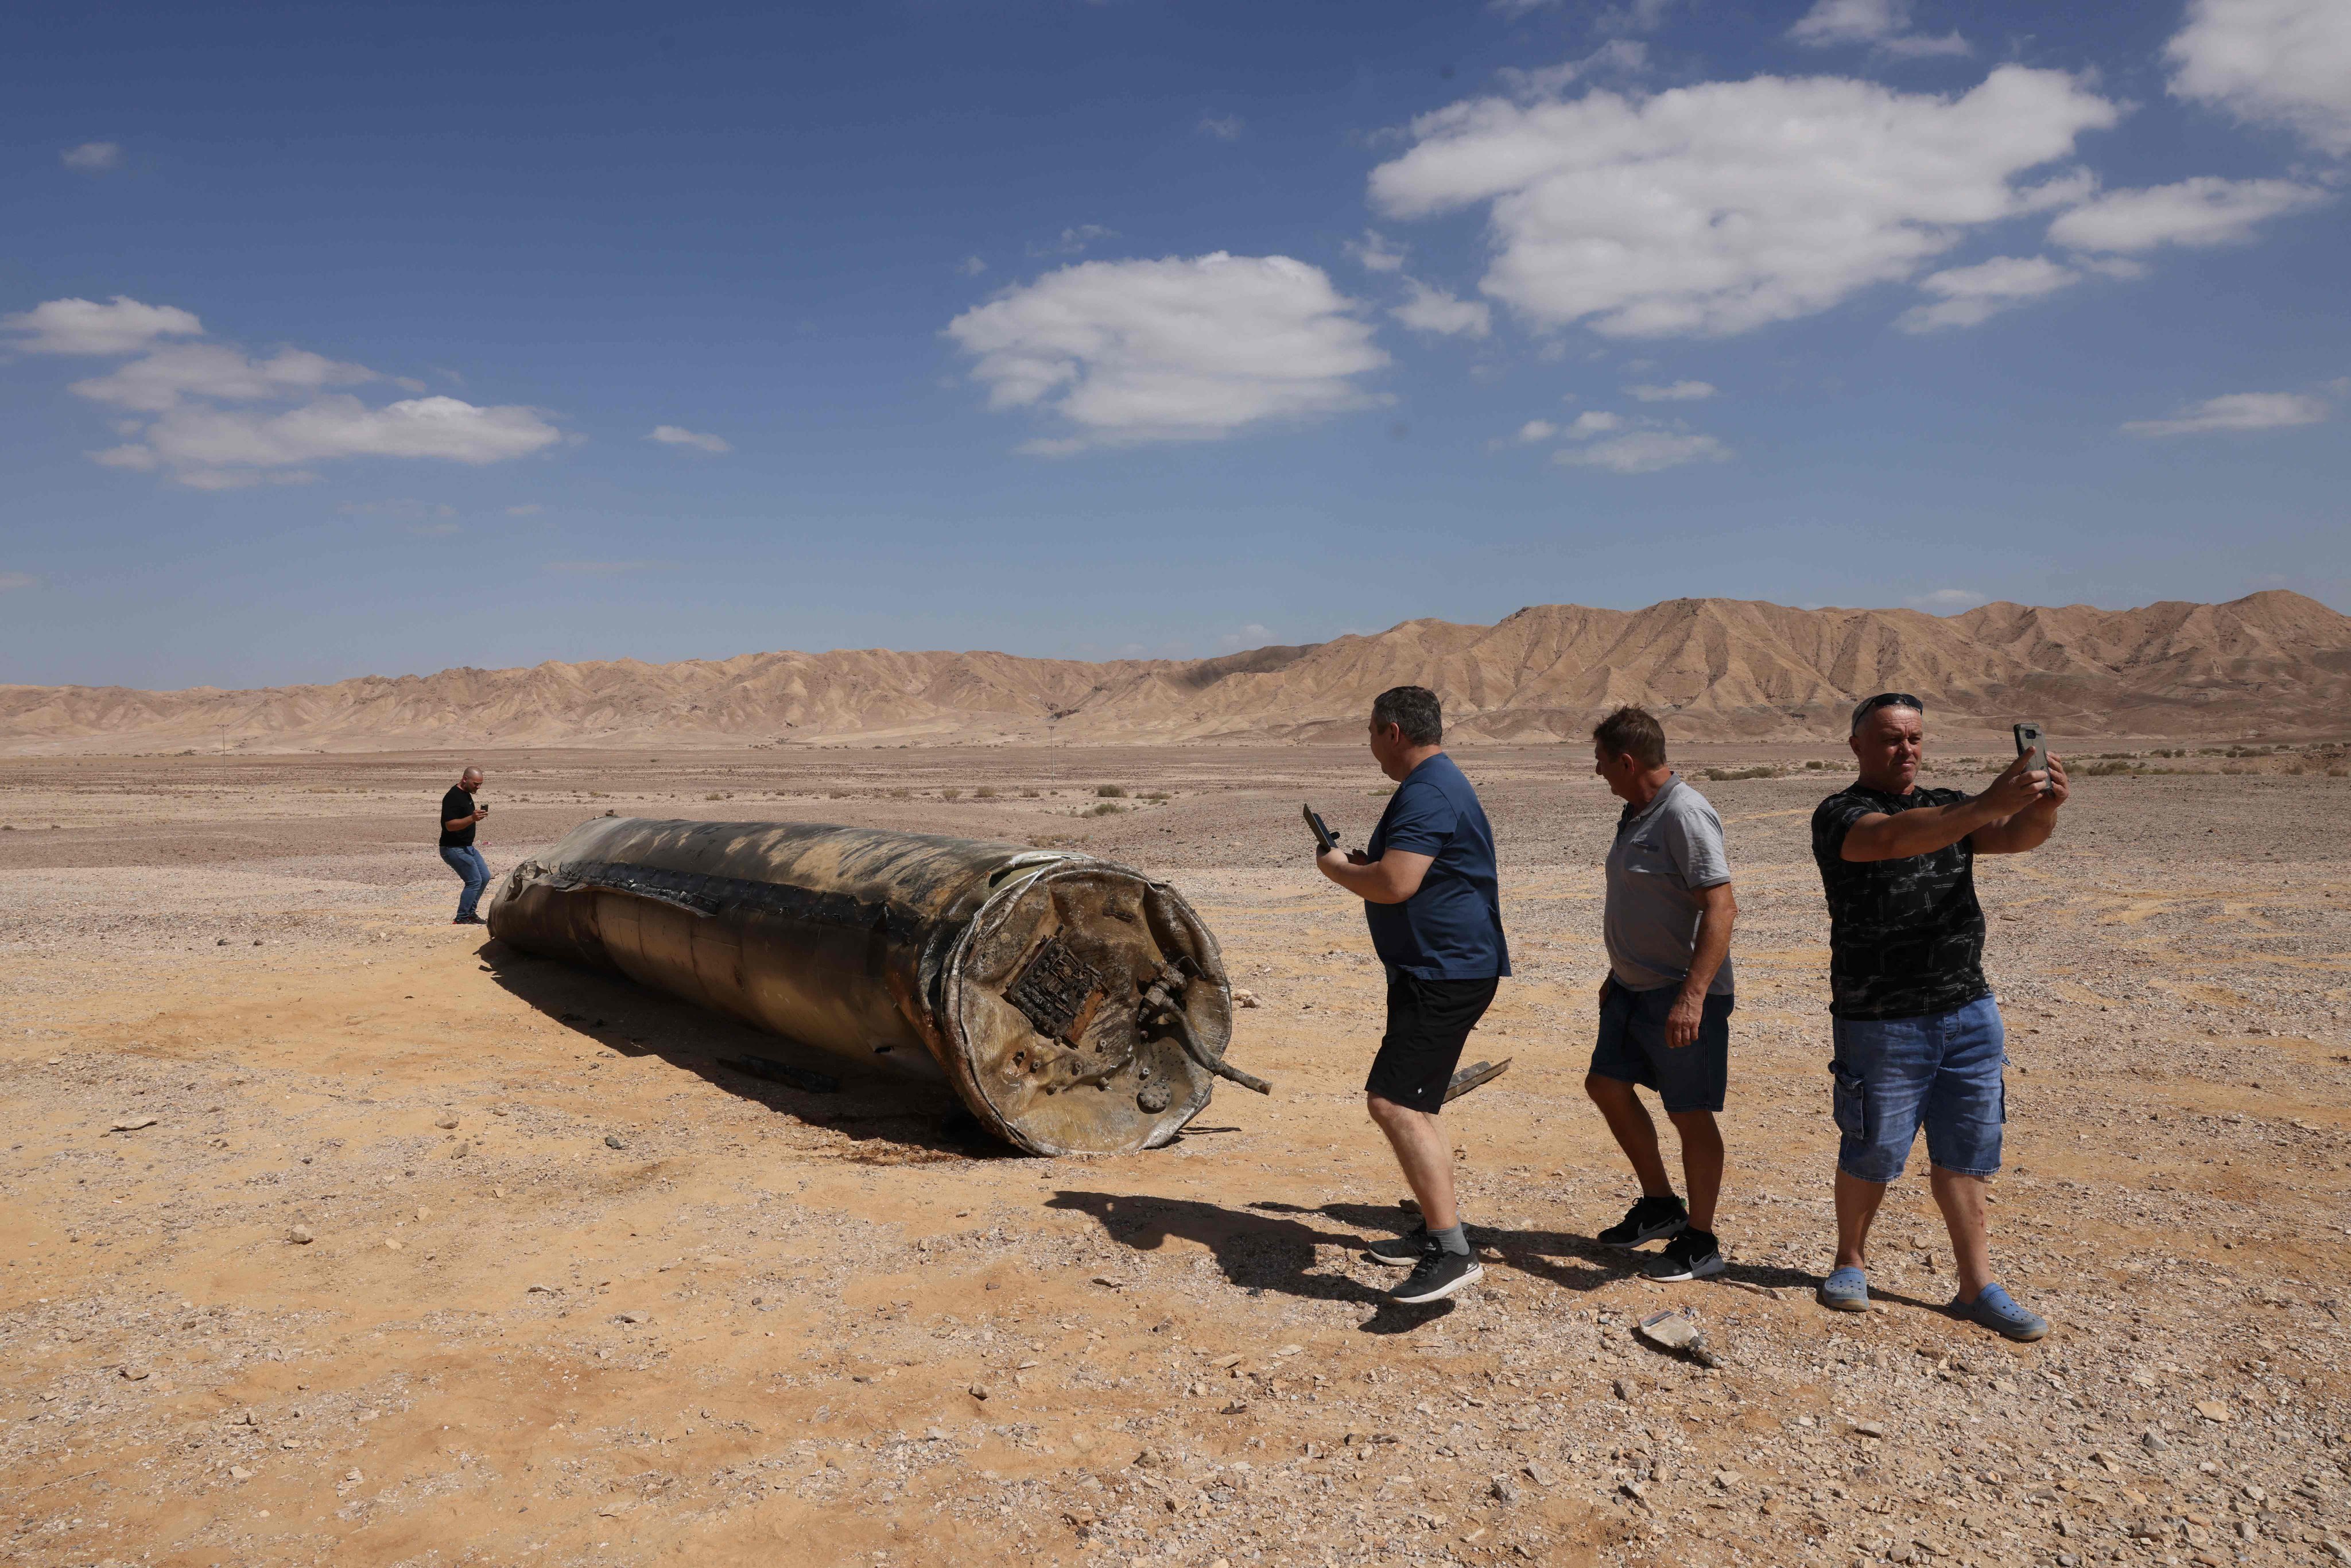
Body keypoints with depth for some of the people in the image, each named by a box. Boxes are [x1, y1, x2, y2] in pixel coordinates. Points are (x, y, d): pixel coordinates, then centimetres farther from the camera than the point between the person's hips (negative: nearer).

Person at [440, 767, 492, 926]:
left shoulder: (466, 794, 11)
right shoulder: (453, 797, -20)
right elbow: (450, 825, -29)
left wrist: (477, 816, 13)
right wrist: (472, 818, -38)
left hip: (467, 847, 10)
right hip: (453, 849, -10)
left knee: (485, 877, 12)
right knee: (474, 881, -10)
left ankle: (469, 913, 21)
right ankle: (461, 919, -1)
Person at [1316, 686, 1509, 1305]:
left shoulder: (1426, 794, -18)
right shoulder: (1439, 784, 18)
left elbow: (1395, 885, -28)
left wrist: (1337, 868, -10)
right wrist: (1364, 864, 18)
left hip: (1445, 974, -12)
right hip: (1437, 970, 12)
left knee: (1393, 1101, -17)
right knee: (1411, 1104, 19)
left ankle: (1452, 1252, -17)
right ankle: (1436, 1230, 30)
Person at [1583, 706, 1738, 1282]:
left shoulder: (1685, 815, -20)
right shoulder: (1637, 813, 11)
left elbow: (1720, 909, -26)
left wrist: (1692, 997, -31)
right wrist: (1618, 974, 24)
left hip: (1681, 996, -10)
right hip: (1634, 988, 10)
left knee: (1690, 1115, 1)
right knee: (1607, 1085, 14)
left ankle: (1700, 1242, 16)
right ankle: (1660, 1205, 30)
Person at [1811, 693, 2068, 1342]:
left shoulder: (1949, 807, 12)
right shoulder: (1839, 815, -8)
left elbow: (2013, 836, -7)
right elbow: (1894, 838, -30)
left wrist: (2043, 809, -31)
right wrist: (1988, 803, -42)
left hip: (1969, 1011, 5)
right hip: (1881, 1021, -5)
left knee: (1966, 1153, 9)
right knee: (1873, 1151, 5)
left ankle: (1977, 1286, 18)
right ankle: (1850, 1261, 26)